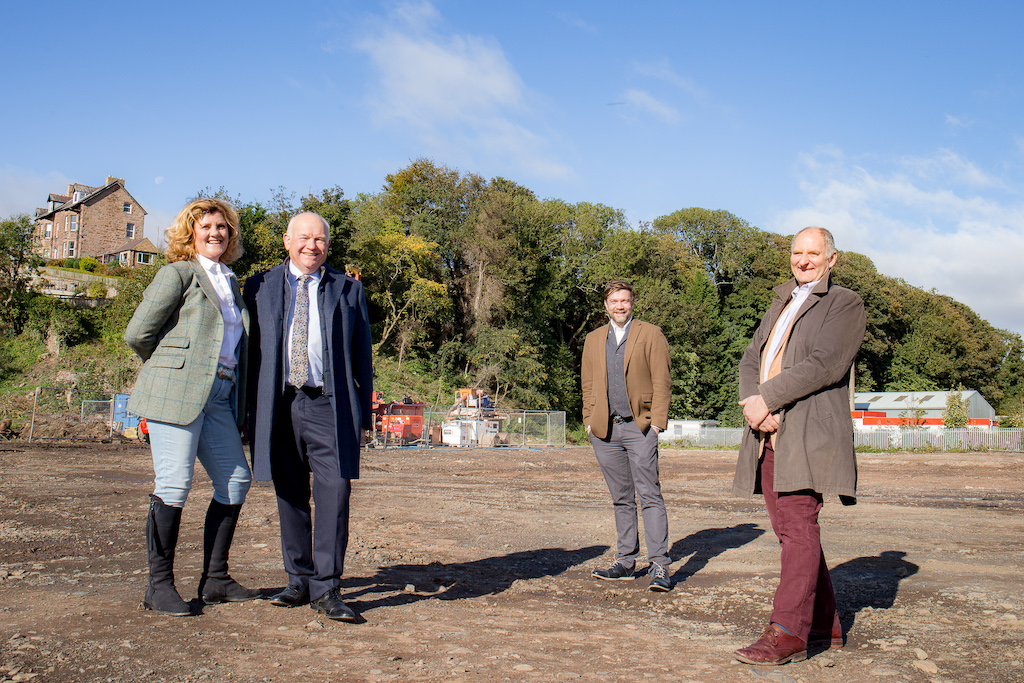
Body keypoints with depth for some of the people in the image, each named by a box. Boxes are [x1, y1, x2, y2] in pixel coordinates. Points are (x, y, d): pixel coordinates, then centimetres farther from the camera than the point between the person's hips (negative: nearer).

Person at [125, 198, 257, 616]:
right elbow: (137, 333, -6)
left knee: (235, 480, 5)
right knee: (174, 486, -7)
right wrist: (170, 367, 8)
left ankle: (214, 580, 15)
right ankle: (159, 585, 4)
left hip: (219, 396, 7)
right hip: (177, 393, -7)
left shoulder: (230, 282, 20)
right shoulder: (178, 273, -1)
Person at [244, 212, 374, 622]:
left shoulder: (348, 290, 11)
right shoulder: (261, 287, 12)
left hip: (329, 407, -1)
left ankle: (326, 589, -6)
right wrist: (248, 410, 6)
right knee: (290, 497, 6)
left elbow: (362, 355, 11)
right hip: (280, 406, 1)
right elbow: (249, 350, 12)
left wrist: (363, 415, 6)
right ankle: (299, 581, 19)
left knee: (335, 490, -11)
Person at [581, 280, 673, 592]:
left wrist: (656, 422, -9)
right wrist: (589, 420, 7)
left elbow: (662, 381, -2)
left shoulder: (651, 335, 3)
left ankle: (659, 566, -5)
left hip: (639, 427, -4)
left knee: (650, 496, -7)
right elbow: (587, 384, 18)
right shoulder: (593, 339, 16)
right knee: (621, 499, 10)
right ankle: (625, 561, 17)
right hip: (605, 429, 4)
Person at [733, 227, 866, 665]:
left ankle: (789, 633, -14)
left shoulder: (845, 304, 3)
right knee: (790, 529, 8)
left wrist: (767, 399, -15)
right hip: (769, 432, 7)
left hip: (809, 432, -7)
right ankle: (826, 625, 18)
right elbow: (751, 360, 14)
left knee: (798, 526, -13)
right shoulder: (780, 305, 26)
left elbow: (823, 365, -12)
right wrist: (753, 404, -5)